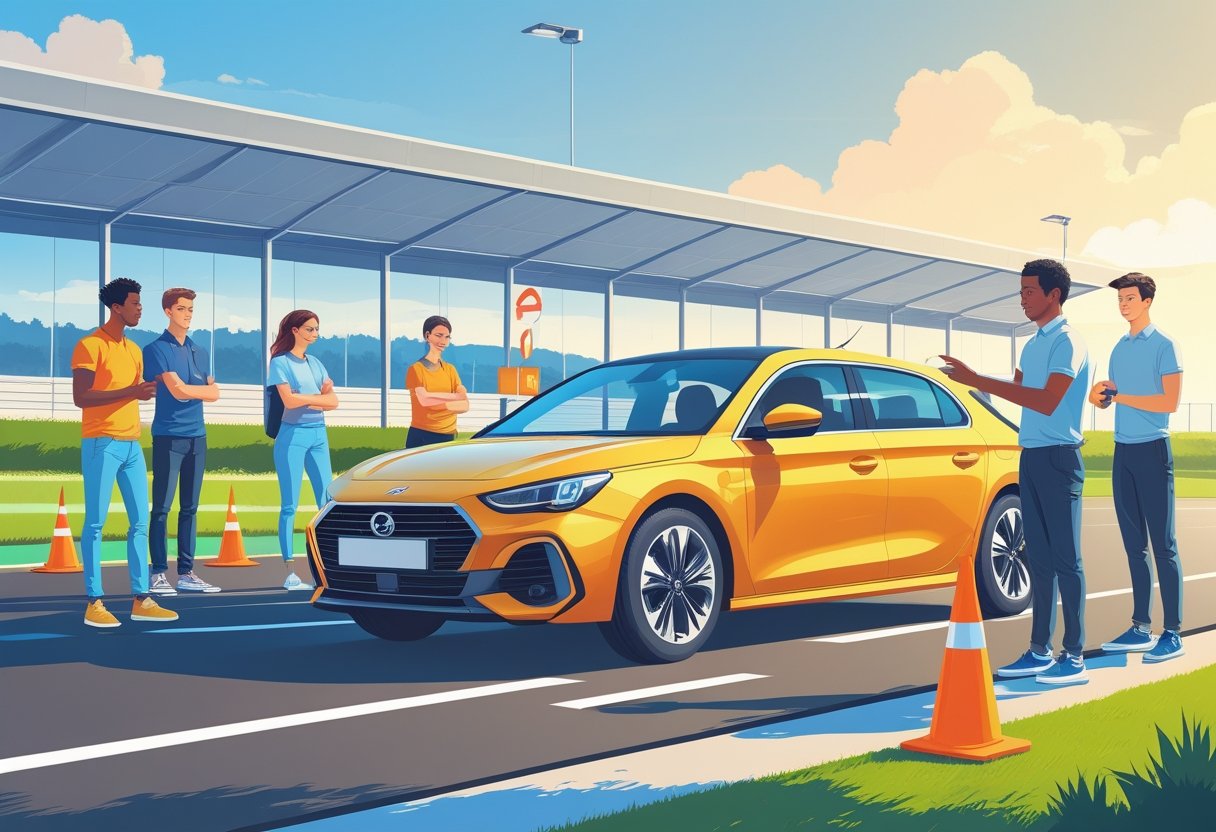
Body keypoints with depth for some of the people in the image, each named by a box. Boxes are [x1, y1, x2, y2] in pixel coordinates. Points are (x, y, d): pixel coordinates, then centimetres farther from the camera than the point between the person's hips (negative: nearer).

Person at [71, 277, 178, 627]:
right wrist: (130, 391, -19)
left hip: (132, 444, 8)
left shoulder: (134, 349, 17)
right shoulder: (90, 345, -7)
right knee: (96, 522, -4)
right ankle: (94, 602, 0)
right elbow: (80, 397, -15)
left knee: (140, 521, 6)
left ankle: (140, 600, 10)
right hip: (101, 443, -8)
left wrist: (146, 391, 2)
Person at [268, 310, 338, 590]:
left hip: (318, 435, 6)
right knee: (290, 505, -4)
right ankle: (290, 572, -4)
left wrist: (304, 399, -8)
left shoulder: (315, 364, 15)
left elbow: (333, 401, 6)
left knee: (327, 502, 3)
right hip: (292, 435, -6)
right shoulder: (281, 362, -3)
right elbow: (289, 400, -16)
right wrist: (319, 396, -4)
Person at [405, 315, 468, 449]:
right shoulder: (416, 369, -4)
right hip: (421, 436, -5)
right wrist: (455, 396, -10)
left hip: (447, 436, 5)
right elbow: (425, 399, -21)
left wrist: (436, 402, -16)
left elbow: (465, 405, -2)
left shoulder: (450, 369, 10)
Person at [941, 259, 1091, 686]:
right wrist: (973, 378, 5)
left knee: (1065, 558, -6)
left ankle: (1074, 657, -3)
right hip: (1030, 457, 9)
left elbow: (1047, 401, -21)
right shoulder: (1032, 344, 16)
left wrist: (979, 380, -23)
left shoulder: (1067, 343, -11)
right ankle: (1039, 651, 14)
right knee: (1039, 558, 10)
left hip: (1058, 458, -9)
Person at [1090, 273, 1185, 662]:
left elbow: (1170, 401, -14)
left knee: (1162, 544, -6)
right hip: (1122, 451, 7)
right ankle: (1141, 628, 15)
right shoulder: (1119, 348, 15)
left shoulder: (1164, 345, -6)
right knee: (1134, 545, 9)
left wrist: (1119, 396, -12)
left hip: (1152, 450, -7)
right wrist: (1100, 393, -2)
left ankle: (1172, 634, -4)